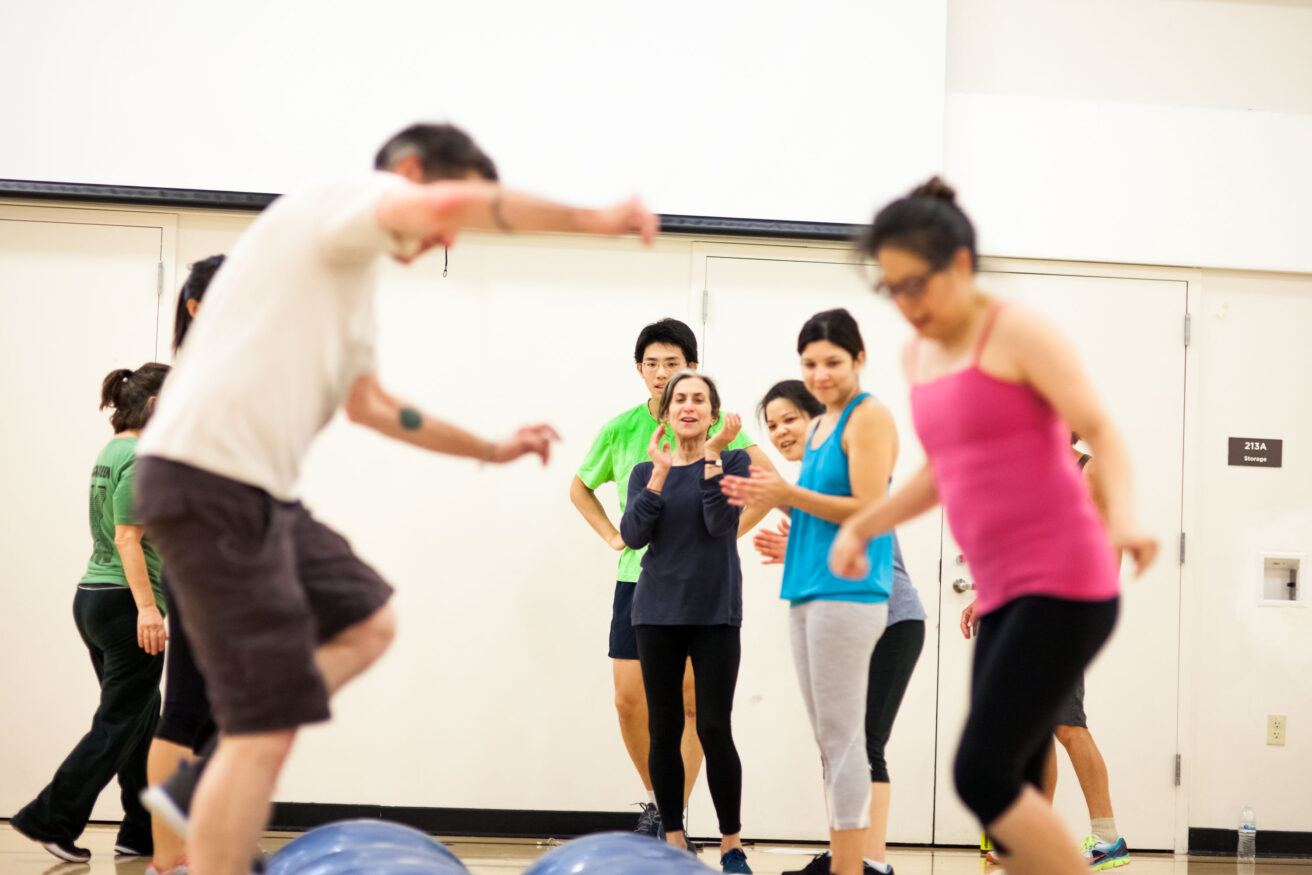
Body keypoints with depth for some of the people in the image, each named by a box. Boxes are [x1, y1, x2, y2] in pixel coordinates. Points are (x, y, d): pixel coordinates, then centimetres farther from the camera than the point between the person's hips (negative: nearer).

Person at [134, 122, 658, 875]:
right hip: (213, 479, -10)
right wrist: (594, 219, -17)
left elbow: (369, 404, 38)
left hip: (259, 492, 10)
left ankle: (203, 794, 15)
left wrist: (489, 450, 37)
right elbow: (459, 201, -25)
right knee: (270, 723, -10)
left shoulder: (355, 271, 25)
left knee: (367, 622, 21)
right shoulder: (343, 201, -4)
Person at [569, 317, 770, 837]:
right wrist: (613, 537, 11)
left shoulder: (714, 425, -4)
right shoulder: (620, 430, 6)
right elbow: (580, 487, 23)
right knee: (629, 701, 2)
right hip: (637, 578, 3)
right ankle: (656, 801, 21)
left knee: (691, 702, -2)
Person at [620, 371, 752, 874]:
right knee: (664, 729, 4)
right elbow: (633, 535, -3)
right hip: (658, 611, 3)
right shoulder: (646, 471, 11)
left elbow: (722, 521, -12)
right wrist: (659, 472, -10)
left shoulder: (732, 461, 3)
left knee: (714, 728, -7)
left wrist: (712, 454, -16)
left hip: (715, 613, -3)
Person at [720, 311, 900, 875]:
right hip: (809, 591, 9)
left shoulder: (869, 418, -7)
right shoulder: (820, 425, 19)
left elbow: (869, 508, -15)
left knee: (842, 738, -8)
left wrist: (791, 495, -19)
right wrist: (773, 497, 10)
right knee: (828, 741, 10)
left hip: (848, 592, -9)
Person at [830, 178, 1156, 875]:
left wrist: (1124, 517, -32)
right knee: (1008, 808, 3)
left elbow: (1101, 432, -15)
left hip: (1065, 587, -8)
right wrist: (861, 525, 19)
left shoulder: (1018, 333, -6)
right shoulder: (919, 355, 17)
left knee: (983, 773, -16)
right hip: (1004, 596, 8)